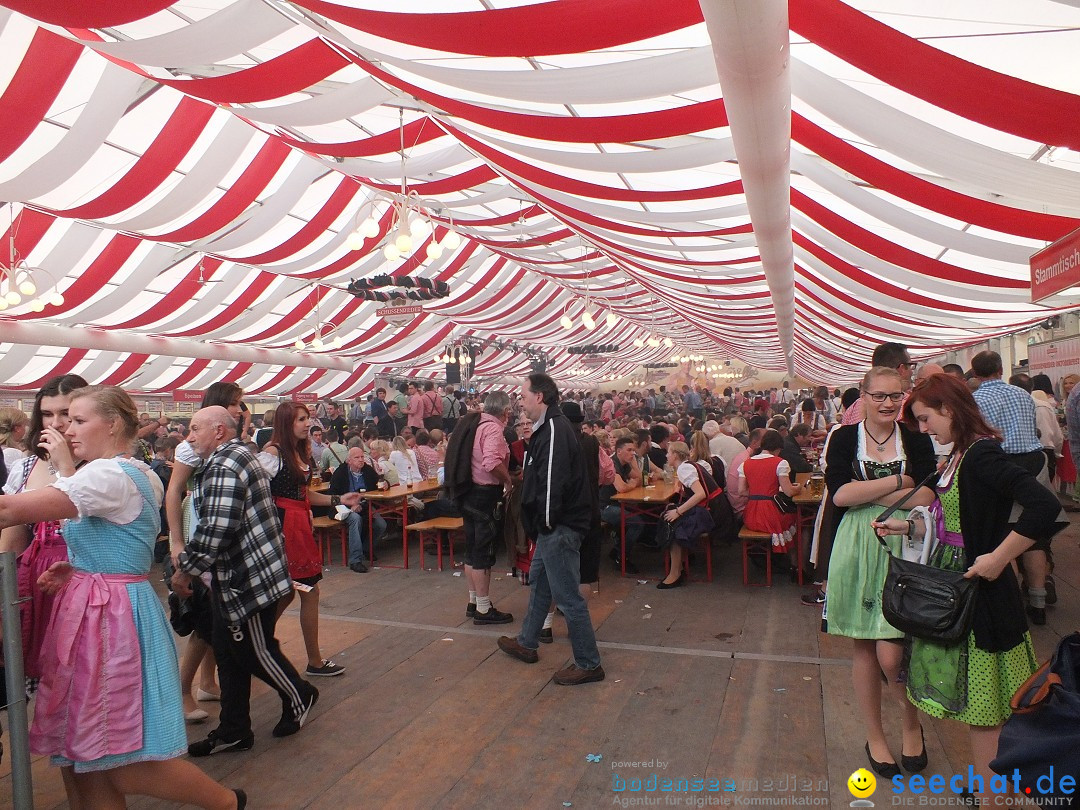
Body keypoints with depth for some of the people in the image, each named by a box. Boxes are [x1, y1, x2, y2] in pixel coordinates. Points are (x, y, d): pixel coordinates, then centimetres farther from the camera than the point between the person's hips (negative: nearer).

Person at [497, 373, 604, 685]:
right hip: (552, 527, 11)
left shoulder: (555, 429, -21)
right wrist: (543, 522, 15)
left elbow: (553, 480, -27)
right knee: (539, 581, 23)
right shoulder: (547, 428, 13)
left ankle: (588, 664, 10)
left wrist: (548, 520, -18)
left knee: (567, 596, -2)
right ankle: (526, 644, 40)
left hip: (560, 528, -11)